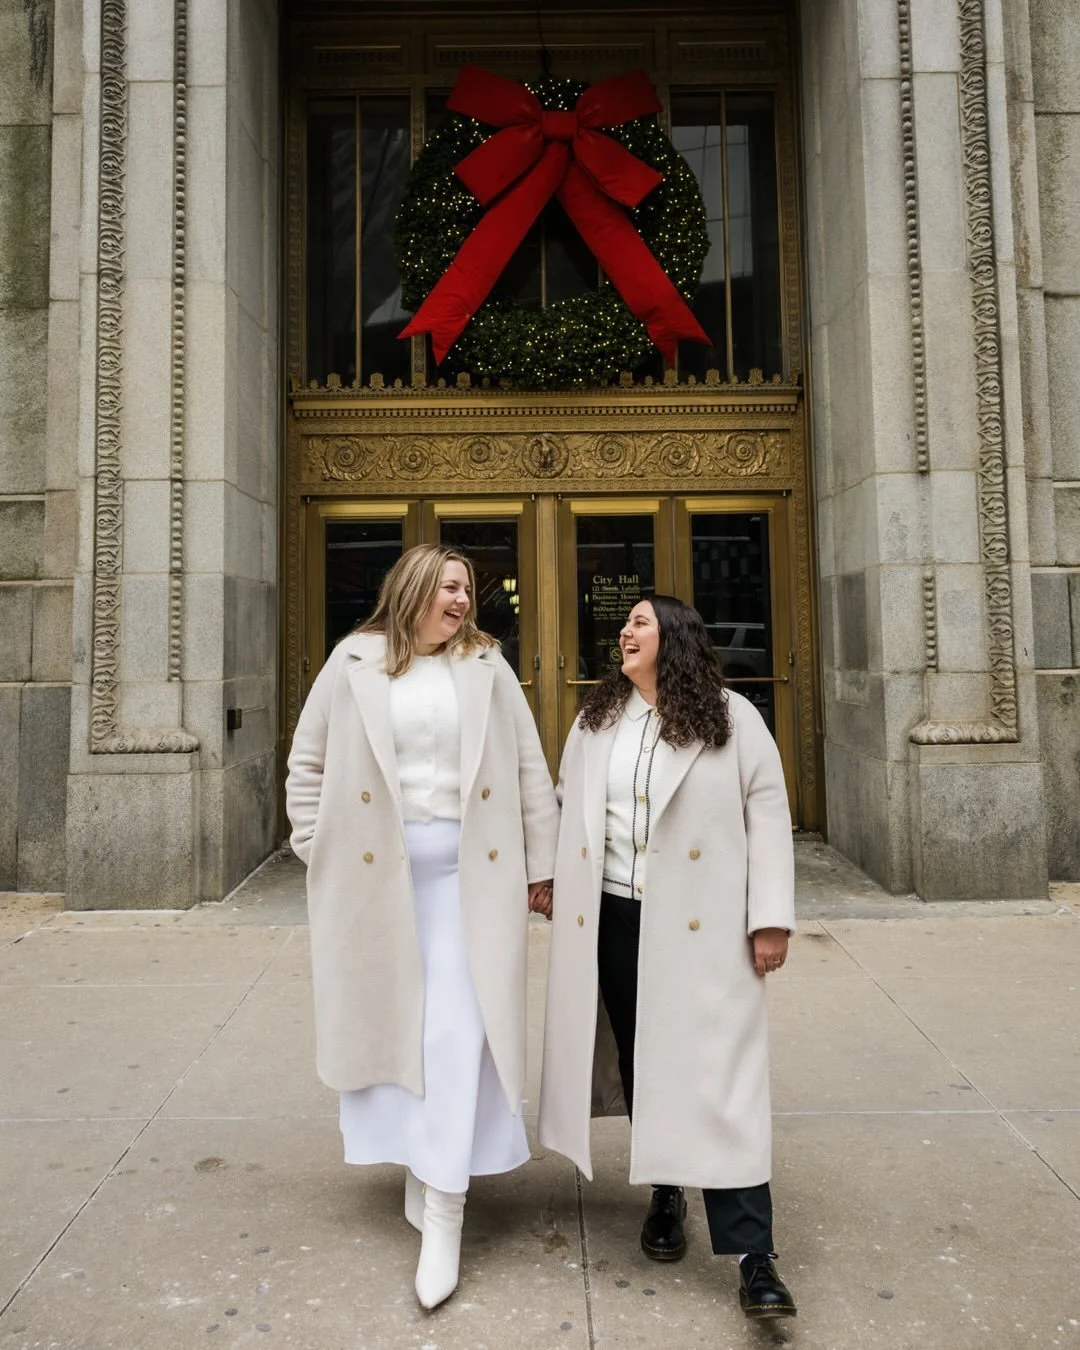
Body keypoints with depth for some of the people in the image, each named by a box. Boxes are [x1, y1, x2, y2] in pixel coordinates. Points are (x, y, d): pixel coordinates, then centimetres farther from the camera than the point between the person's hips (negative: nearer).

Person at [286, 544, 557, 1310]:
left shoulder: (487, 667, 4)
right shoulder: (354, 664, 2)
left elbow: (530, 771, 3)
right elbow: (308, 764, 7)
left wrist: (540, 866, 1)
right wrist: (318, 851, 1)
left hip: (466, 867, 0)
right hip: (376, 868, 1)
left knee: (459, 1026, -3)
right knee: (390, 1015, 12)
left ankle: (443, 1211, 5)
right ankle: (418, 1162, 35)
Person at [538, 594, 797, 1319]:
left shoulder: (732, 718, -3)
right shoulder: (595, 720, 10)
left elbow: (767, 814, -5)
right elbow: (568, 807, 15)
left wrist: (771, 918, -9)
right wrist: (550, 879, 10)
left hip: (702, 926, -4)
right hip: (615, 918, 4)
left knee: (718, 1076, -5)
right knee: (640, 1064, 14)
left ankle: (755, 1254, 3)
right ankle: (666, 1193, 34)